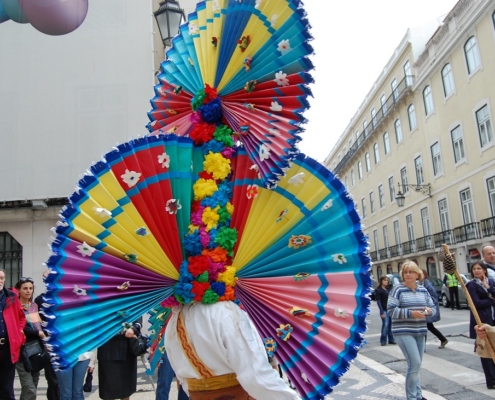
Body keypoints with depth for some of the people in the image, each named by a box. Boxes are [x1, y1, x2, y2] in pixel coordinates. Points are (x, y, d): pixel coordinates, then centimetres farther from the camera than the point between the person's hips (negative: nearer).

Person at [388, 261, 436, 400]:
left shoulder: (423, 290, 9)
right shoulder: (398, 289, -9)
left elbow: (433, 308, 13)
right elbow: (391, 310, -14)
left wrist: (429, 310, -11)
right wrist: (411, 313, -23)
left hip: (420, 332, 6)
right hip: (403, 332, -6)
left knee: (416, 364, 15)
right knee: (415, 363, -11)